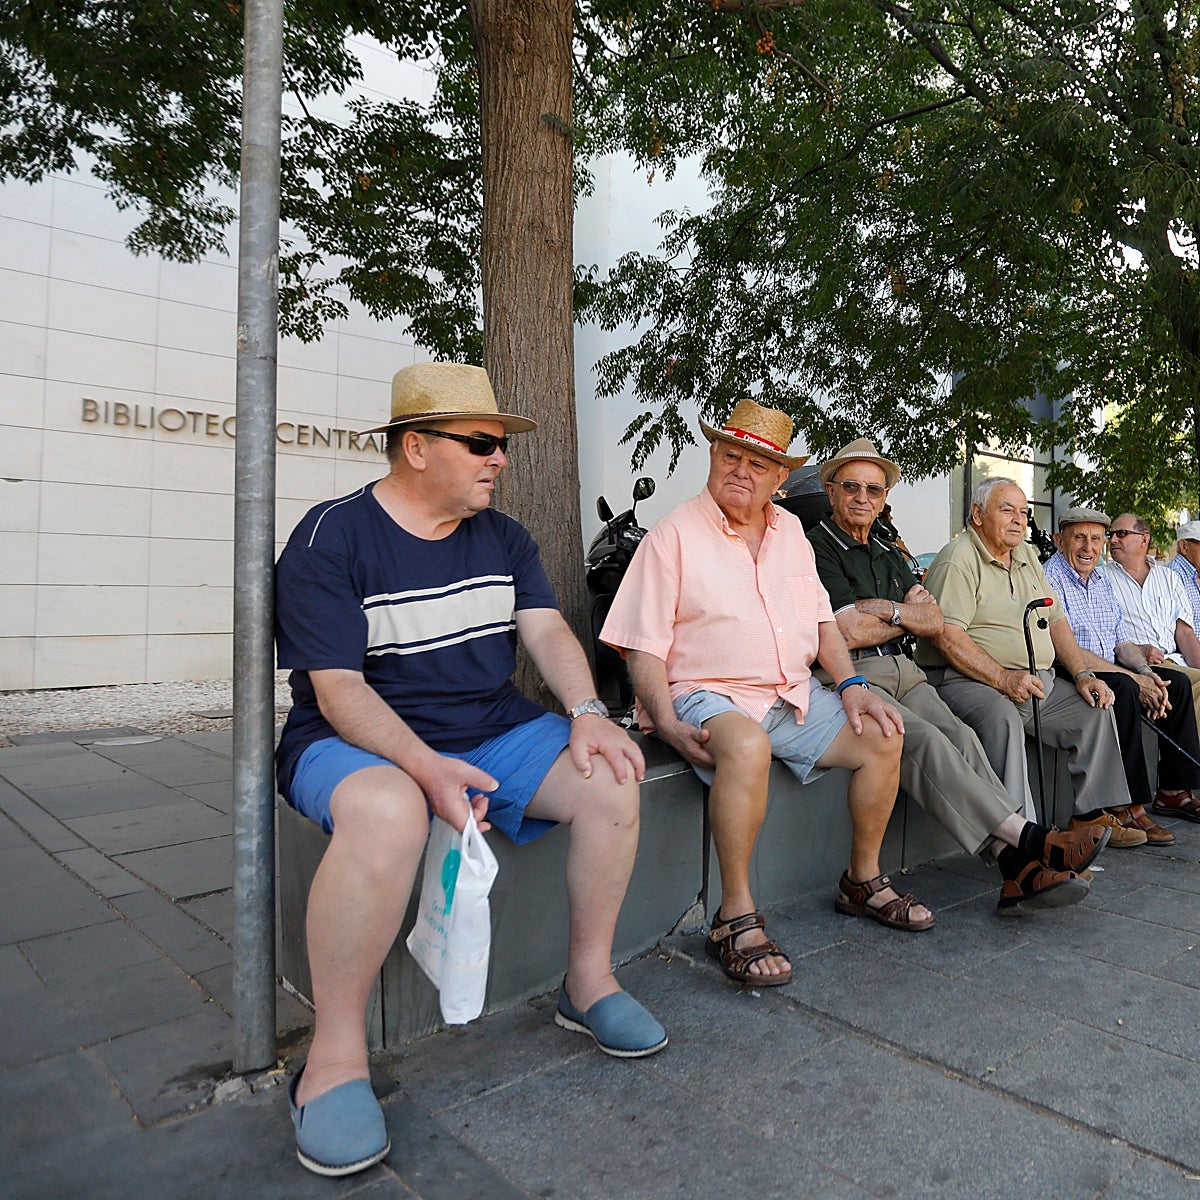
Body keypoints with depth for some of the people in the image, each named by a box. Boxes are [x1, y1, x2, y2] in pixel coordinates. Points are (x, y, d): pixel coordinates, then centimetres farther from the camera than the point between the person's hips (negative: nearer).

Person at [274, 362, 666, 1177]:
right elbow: (337, 688, -16)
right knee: (388, 811, -39)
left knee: (611, 778, -15)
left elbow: (546, 629, 1)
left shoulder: (503, 538, 10)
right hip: (360, 743, -5)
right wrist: (425, 766, -32)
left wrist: (587, 711, -19)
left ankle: (589, 982, 4)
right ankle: (335, 1059, -19)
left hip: (494, 730, 6)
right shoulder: (330, 539, -10)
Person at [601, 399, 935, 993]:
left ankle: (863, 881, 19)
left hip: (794, 695, 7)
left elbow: (820, 619, 18)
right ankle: (736, 918, -22)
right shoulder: (674, 535, -8)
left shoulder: (790, 530, 13)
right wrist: (670, 728, -24)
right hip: (707, 696, -7)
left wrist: (851, 685, 3)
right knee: (747, 744, -37)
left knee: (883, 738, -2)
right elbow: (642, 649, -12)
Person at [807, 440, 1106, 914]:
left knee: (959, 736, -19)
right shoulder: (817, 549, -1)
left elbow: (935, 622, 14)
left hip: (903, 672, 7)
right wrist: (910, 615, 5)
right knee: (924, 741, -29)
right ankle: (1029, 839, -27)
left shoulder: (889, 554, 24)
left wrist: (888, 610, -4)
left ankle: (1018, 870, -28)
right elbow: (850, 633, -10)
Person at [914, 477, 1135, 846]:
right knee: (1001, 717, -34)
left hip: (1038, 680, 9)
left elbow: (1055, 621, 19)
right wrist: (1003, 679, -24)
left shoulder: (1027, 555, 19)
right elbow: (945, 635, -20)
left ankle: (1090, 815, 10)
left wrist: (1082, 675, 5)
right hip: (965, 679, -9)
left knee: (1095, 707, 0)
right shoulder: (957, 559, -9)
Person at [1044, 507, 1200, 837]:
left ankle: (1173, 790, 8)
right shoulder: (1050, 580, -13)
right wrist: (1134, 678, -20)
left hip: (1110, 671, 9)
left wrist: (1145, 670, -5)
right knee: (1123, 688, -32)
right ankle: (1126, 807, -30)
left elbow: (1122, 641, 16)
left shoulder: (1102, 578, 16)